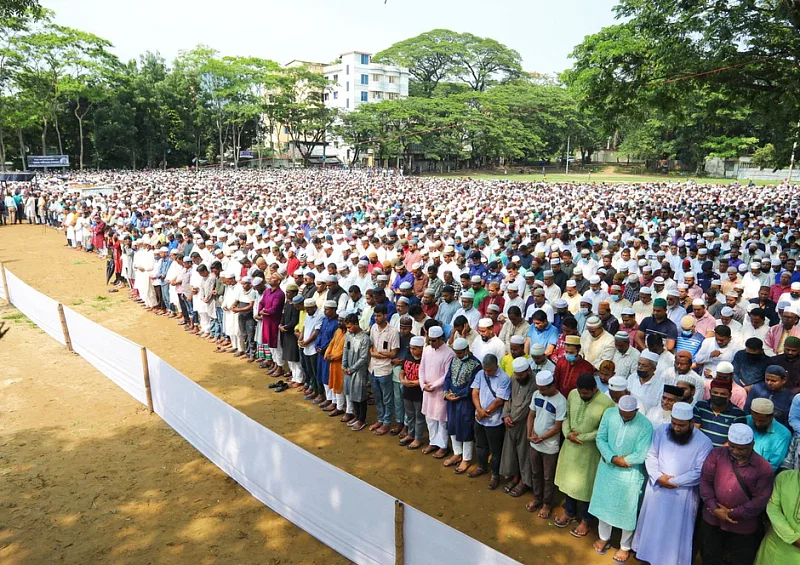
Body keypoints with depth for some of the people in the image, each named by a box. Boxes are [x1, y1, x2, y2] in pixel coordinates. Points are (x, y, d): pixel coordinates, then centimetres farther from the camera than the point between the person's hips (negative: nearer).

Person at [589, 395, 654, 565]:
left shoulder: (645, 426, -24)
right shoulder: (609, 414, -13)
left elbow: (642, 455, -22)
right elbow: (600, 438, -6)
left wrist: (620, 460, -14)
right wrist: (613, 458, -19)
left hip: (630, 474, -3)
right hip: (607, 468, 4)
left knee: (627, 510, 13)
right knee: (604, 503, 19)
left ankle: (625, 547, 36)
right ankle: (604, 537, 43)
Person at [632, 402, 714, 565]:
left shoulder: (704, 442, -14)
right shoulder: (661, 430, -6)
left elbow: (699, 473, -15)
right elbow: (650, 455, -3)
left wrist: (673, 481, -17)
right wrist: (658, 477, -18)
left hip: (682, 495, -3)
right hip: (656, 488, 3)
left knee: (676, 530, 11)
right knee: (652, 524, 19)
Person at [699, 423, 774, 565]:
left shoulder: (763, 467, -10)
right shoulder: (716, 454, -5)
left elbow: (761, 500, -12)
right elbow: (705, 480, -6)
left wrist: (732, 513, -15)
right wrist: (714, 509, -16)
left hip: (743, 528, -2)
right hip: (712, 521, 2)